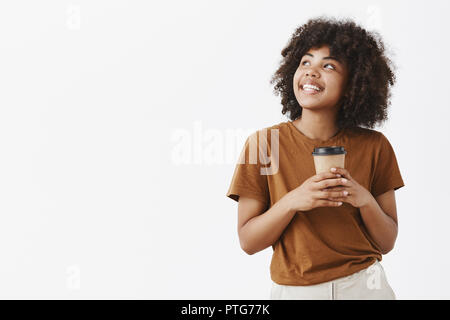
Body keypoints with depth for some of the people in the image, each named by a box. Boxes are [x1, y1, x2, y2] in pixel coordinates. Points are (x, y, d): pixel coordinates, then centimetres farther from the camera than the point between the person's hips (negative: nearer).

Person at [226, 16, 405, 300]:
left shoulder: (374, 146, -5)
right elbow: (248, 241, -8)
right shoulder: (262, 143, -9)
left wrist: (364, 200, -19)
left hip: (364, 285, 1)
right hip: (295, 289, 0)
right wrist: (292, 202, -22)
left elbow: (387, 243, -1)